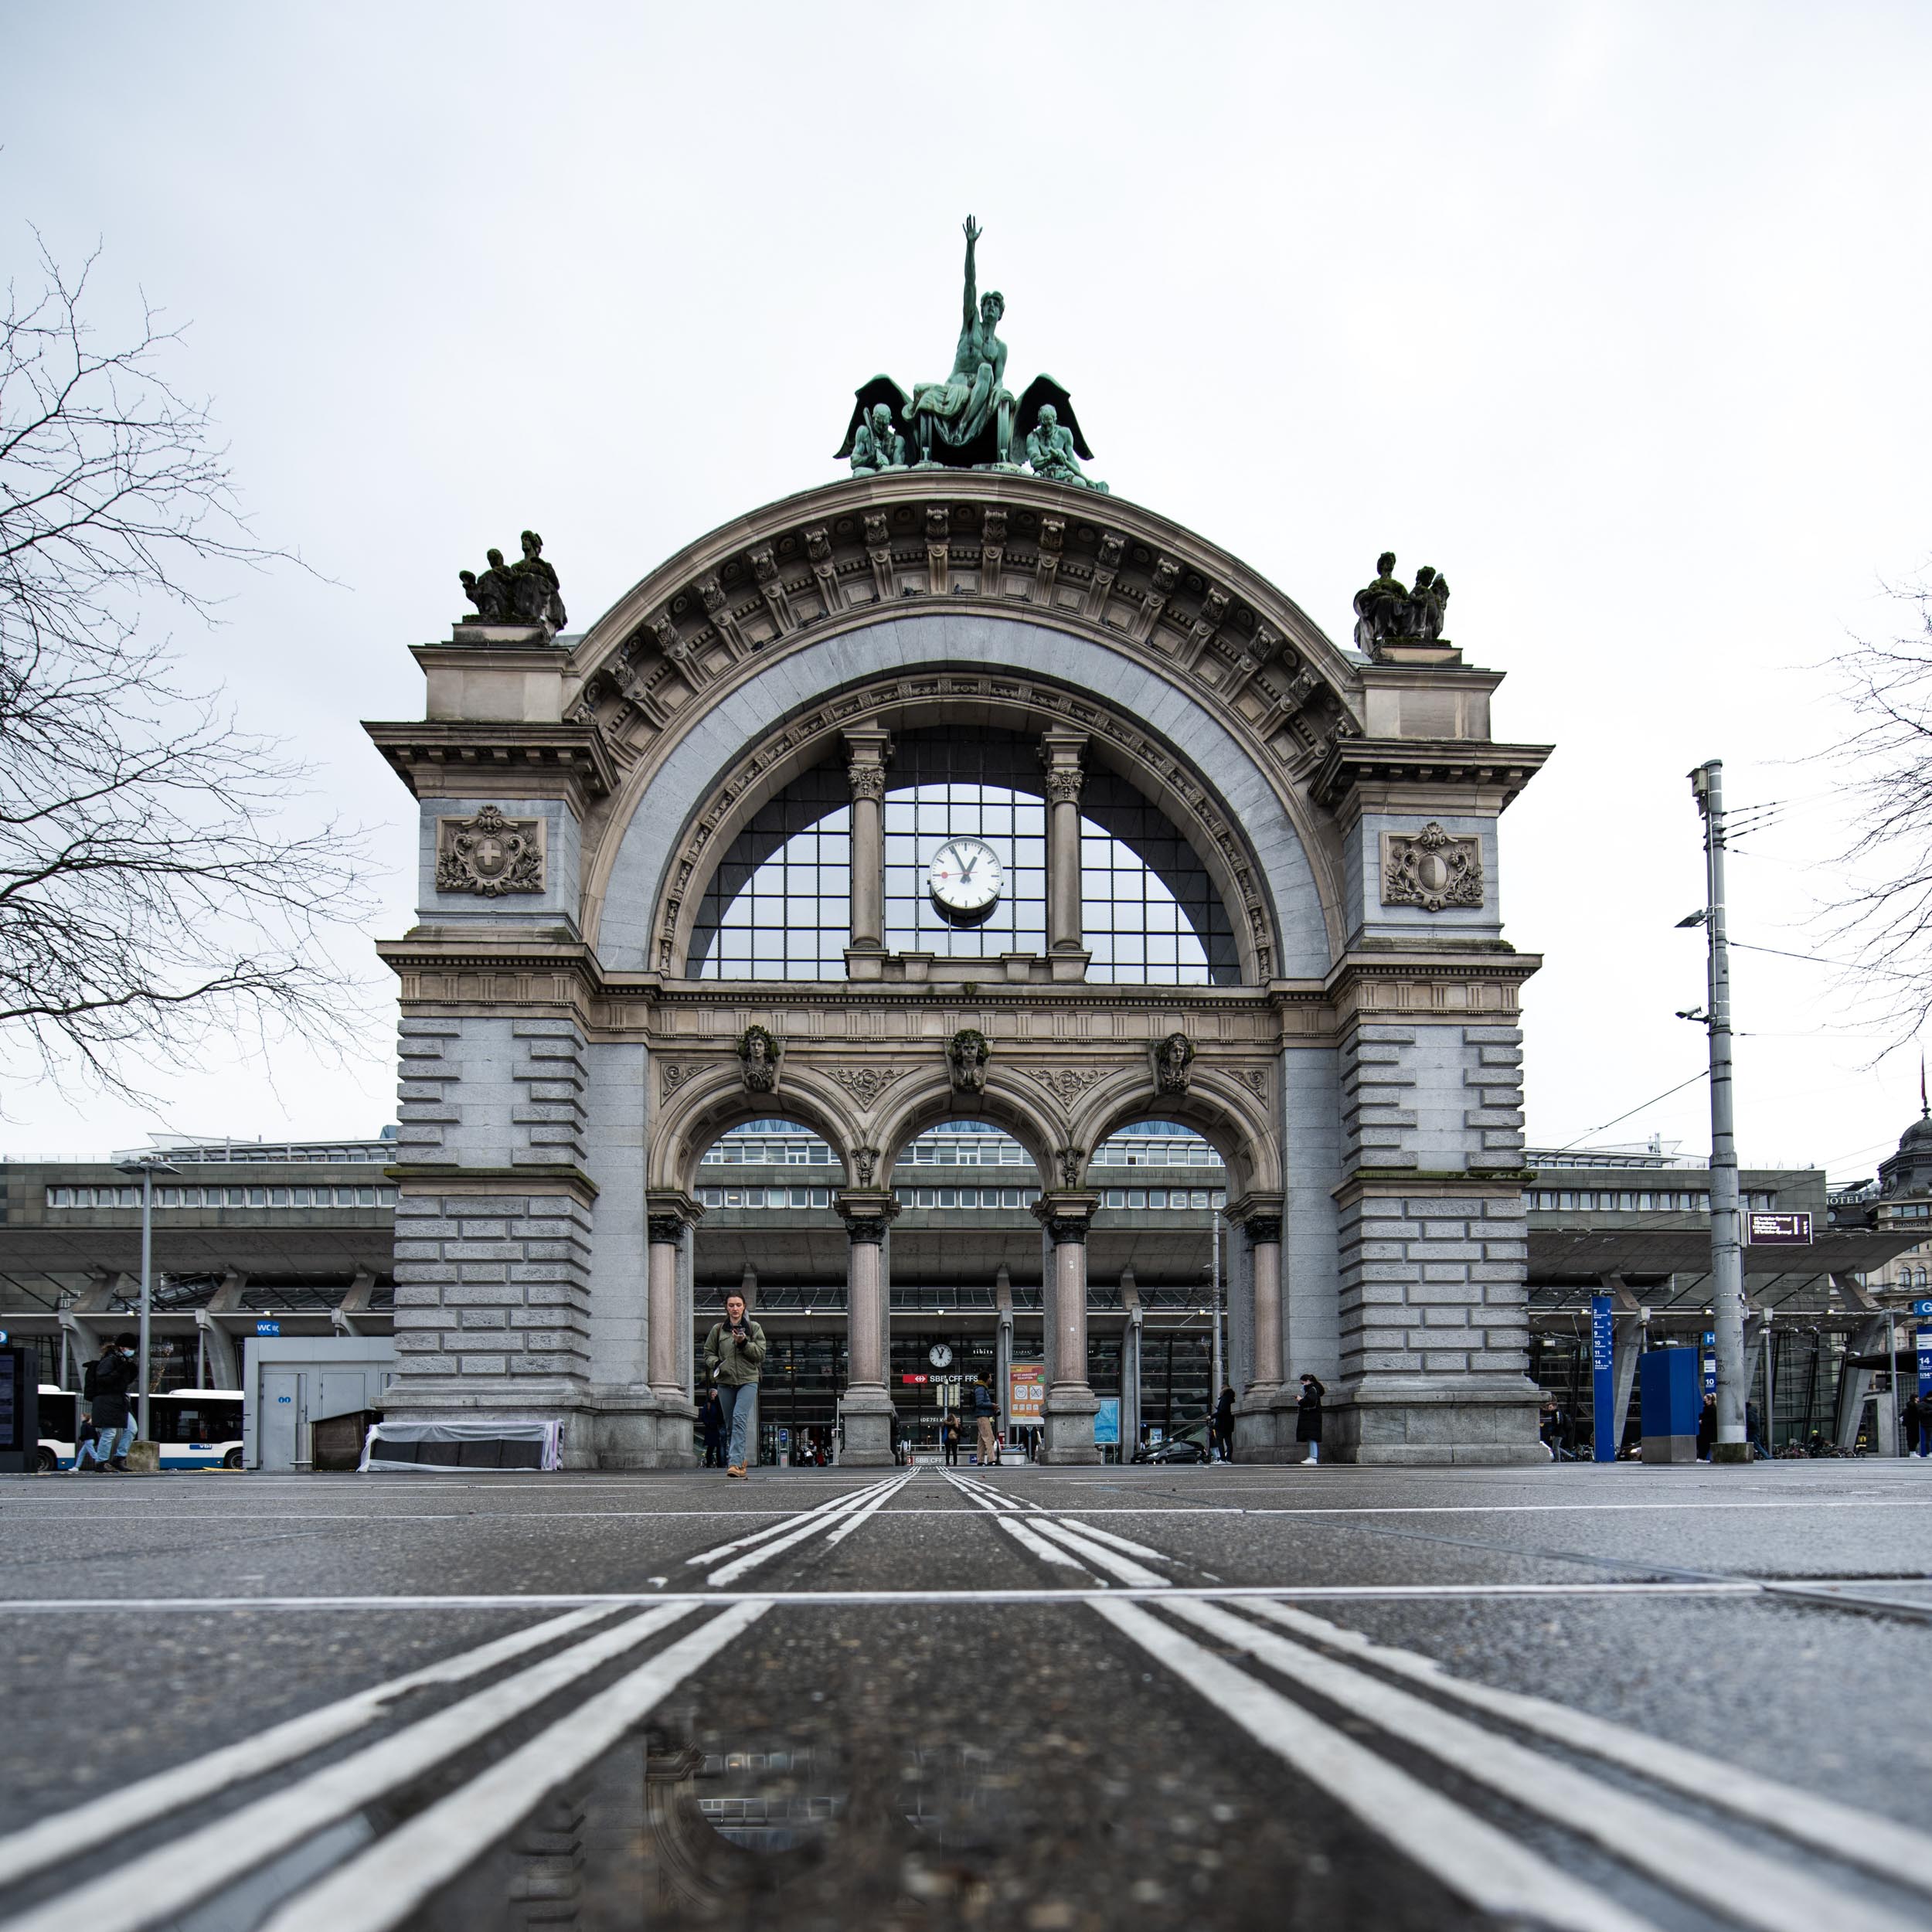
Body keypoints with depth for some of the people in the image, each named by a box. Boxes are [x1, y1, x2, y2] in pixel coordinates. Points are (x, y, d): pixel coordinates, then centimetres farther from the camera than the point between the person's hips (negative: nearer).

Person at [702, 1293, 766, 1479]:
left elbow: (761, 1353, 2)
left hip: (748, 1381, -3)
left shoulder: (754, 1328, 8)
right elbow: (708, 1352, 17)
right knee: (730, 1423, 6)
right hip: (725, 1381, 3)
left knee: (740, 1418, -19)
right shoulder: (718, 1330, 11)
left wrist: (744, 1343, -12)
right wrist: (715, 1363, -4)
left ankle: (735, 1462, -26)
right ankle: (740, 1461, 20)